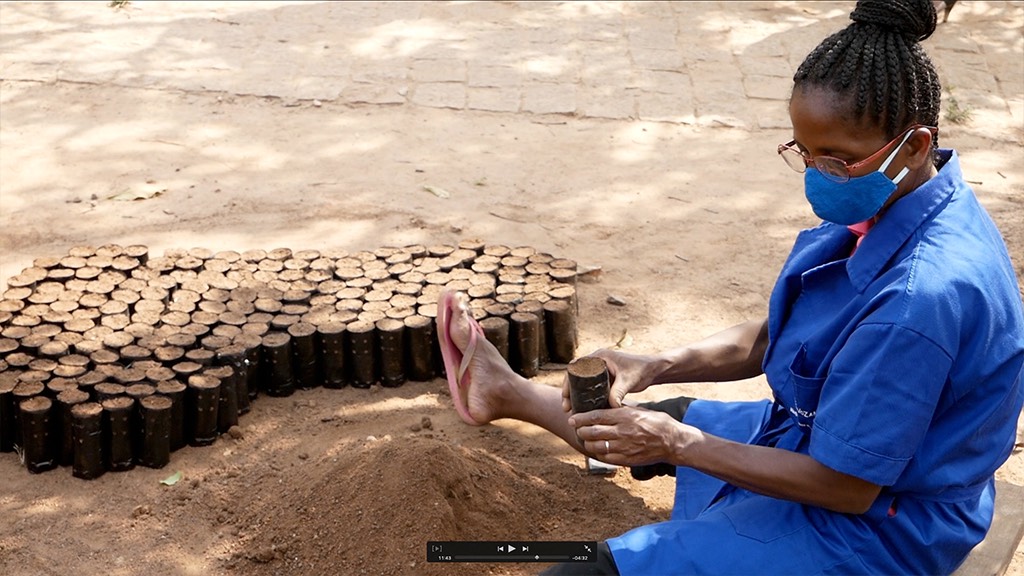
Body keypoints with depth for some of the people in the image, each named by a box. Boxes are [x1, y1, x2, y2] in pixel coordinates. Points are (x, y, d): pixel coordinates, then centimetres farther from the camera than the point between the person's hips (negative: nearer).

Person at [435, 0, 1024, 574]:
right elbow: (772, 338, 5)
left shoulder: (923, 296, -35)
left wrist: (679, 443, -22)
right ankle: (510, 391, 44)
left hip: (873, 528, -9)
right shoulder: (882, 205, -6)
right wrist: (654, 367, -9)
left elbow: (847, 486, -26)